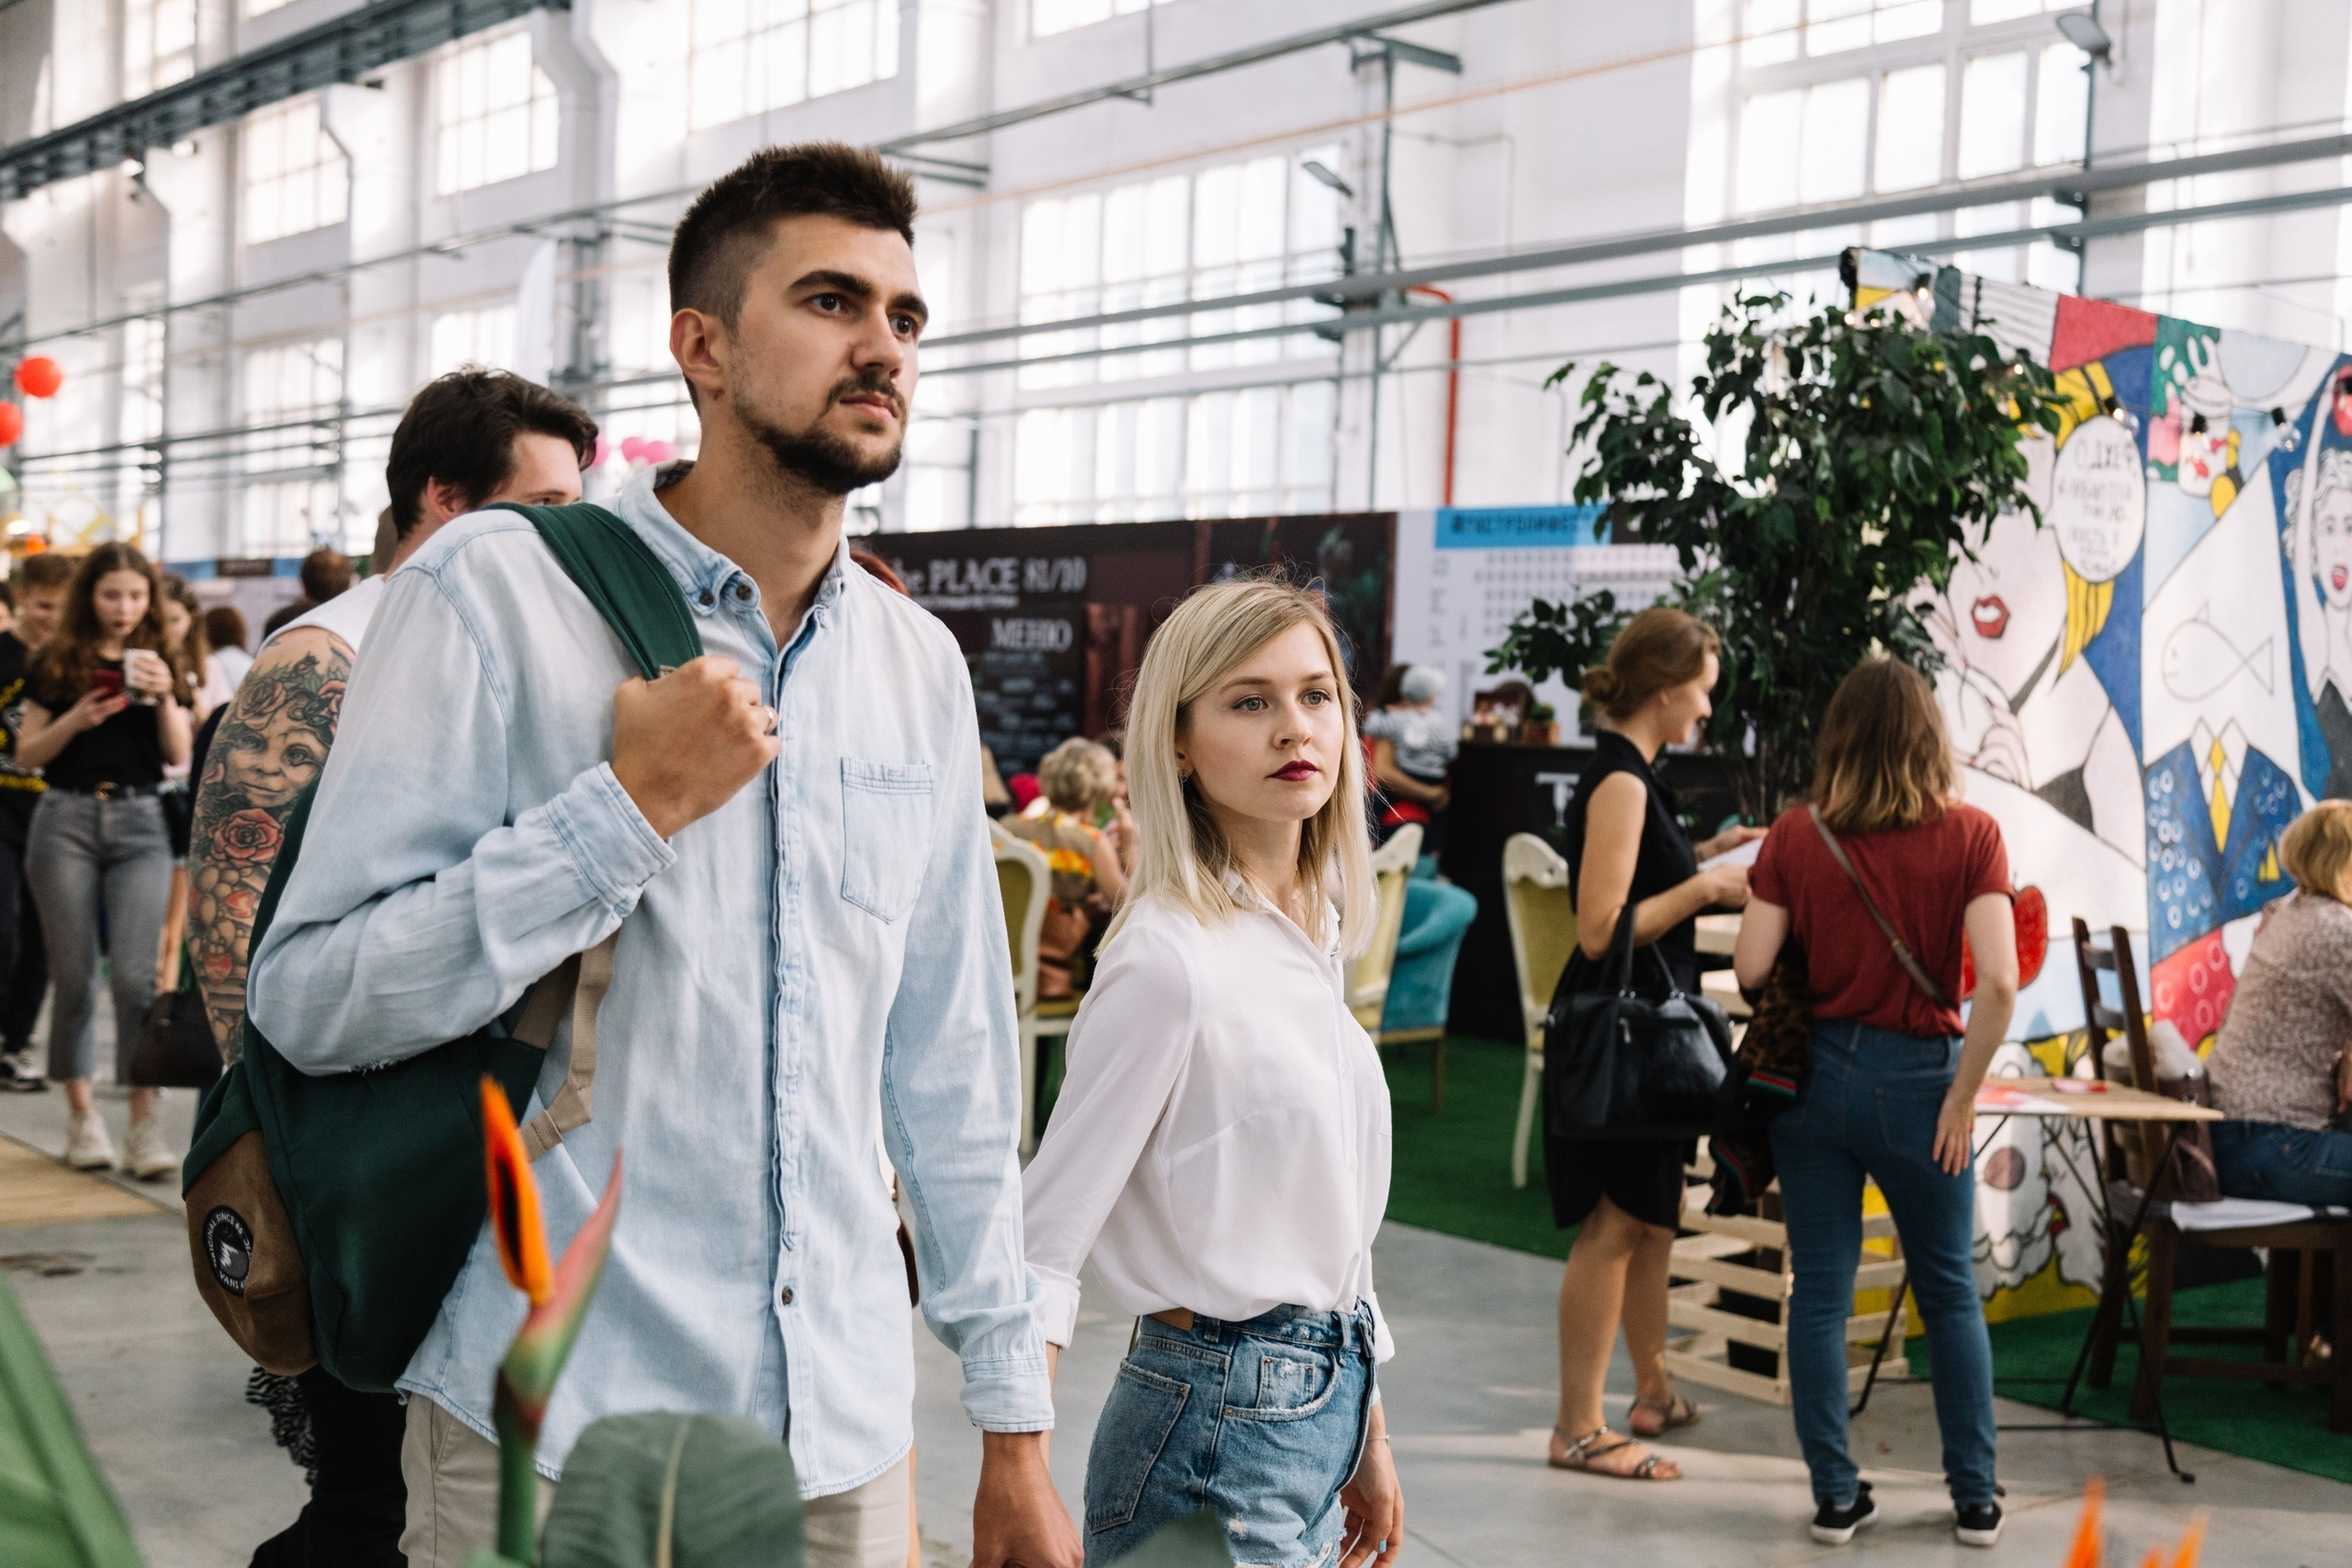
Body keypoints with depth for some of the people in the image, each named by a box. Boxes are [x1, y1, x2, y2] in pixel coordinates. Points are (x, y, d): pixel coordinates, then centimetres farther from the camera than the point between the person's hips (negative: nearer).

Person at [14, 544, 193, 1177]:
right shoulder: (58, 664, 4)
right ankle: (81, 1114, 14)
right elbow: (27, 753, 3)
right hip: (67, 819, 0)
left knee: (136, 972, -9)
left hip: (139, 821, 0)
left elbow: (180, 756, 4)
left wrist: (164, 698, -12)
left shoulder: (159, 662, 9)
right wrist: (76, 720, -13)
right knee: (75, 976, 3)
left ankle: (145, 1122, -8)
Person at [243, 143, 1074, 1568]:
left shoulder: (921, 666, 6)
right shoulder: (496, 590, -10)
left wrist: (1015, 1426, 9)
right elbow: (308, 997, -13)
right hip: (550, 1439, -4)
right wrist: (631, 807, -20)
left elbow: (953, 1065, 9)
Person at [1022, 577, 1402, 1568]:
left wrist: (1366, 1438, 17)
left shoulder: (1316, 935, 7)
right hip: (1222, 1420, -8)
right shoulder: (1171, 959, -18)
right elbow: (1042, 1244, -18)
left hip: (1317, 1409, 8)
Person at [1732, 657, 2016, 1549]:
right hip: (1917, 1074, -1)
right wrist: (1963, 1095, -7)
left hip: (1813, 1068, 1)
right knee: (1950, 1294, 14)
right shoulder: (1970, 834, -8)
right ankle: (1976, 1499, 20)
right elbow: (1998, 982, -17)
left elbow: (1750, 969, -7)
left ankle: (1836, 1498, 13)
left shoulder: (1795, 837, -5)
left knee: (1820, 1292, 9)